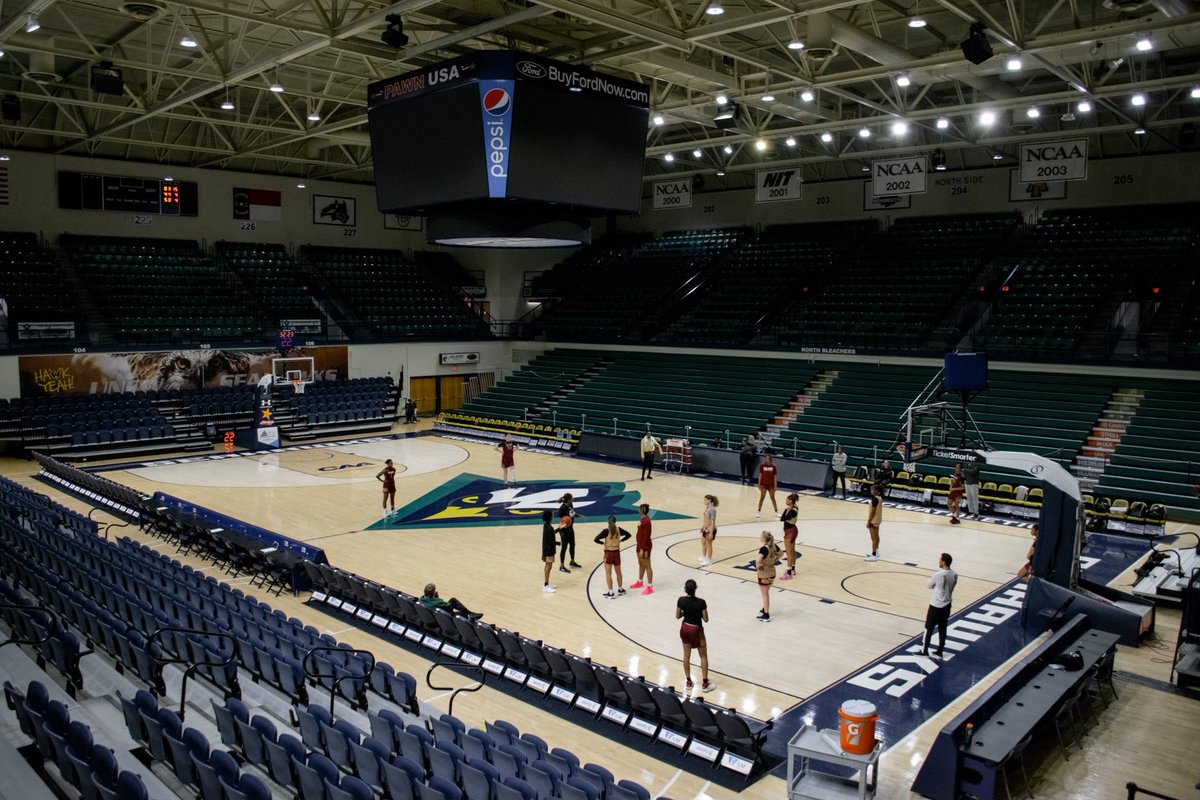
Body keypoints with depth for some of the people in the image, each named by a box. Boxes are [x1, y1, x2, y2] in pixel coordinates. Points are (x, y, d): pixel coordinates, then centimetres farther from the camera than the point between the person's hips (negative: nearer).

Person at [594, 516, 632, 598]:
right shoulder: (619, 529, -5)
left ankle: (610, 593, 7)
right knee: (618, 572, 19)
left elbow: (596, 539, -24)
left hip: (608, 553, -4)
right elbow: (628, 535, 10)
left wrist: (603, 542, -6)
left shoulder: (606, 531, -18)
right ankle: (620, 590, 32)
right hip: (617, 553, 4)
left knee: (608, 574, 5)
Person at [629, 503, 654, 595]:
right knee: (641, 564, 23)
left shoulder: (646, 521, -25)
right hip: (640, 544, 10)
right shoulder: (643, 519, 5)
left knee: (647, 566, -2)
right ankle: (640, 582, 39)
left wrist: (642, 549, -23)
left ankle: (650, 587, 5)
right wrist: (638, 544, 21)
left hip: (645, 546, -10)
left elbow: (646, 536, -24)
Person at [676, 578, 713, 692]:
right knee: (703, 656, 13)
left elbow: (677, 616, -2)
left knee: (686, 655, 18)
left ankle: (688, 681, 27)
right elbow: (706, 619, -14)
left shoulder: (681, 600, -14)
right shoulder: (701, 602, -23)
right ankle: (705, 683, 17)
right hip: (696, 630, -3)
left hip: (685, 628, 3)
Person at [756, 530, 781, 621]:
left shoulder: (764, 548, -27)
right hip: (772, 573, 7)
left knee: (765, 595, 8)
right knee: (766, 593, 25)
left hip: (764, 575, -7)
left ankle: (766, 616, 18)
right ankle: (764, 610, 41)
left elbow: (758, 560, -42)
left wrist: (758, 566, -23)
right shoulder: (774, 546, -4)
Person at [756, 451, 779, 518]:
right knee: (762, 497, 2)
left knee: (772, 498, 7)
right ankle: (759, 511, 10)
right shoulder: (762, 466, -6)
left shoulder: (774, 467, -3)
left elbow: (775, 477, -1)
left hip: (771, 485, 1)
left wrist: (775, 486, -3)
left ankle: (776, 511, 16)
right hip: (763, 484, -1)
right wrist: (759, 484, -6)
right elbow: (760, 475, -3)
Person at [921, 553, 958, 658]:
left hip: (936, 605, -6)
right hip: (947, 605, 6)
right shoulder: (955, 575, -3)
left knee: (929, 628, 8)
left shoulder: (938, 575, -24)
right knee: (942, 629, 13)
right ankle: (939, 652, 20)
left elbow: (930, 585, -6)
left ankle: (924, 651, 17)